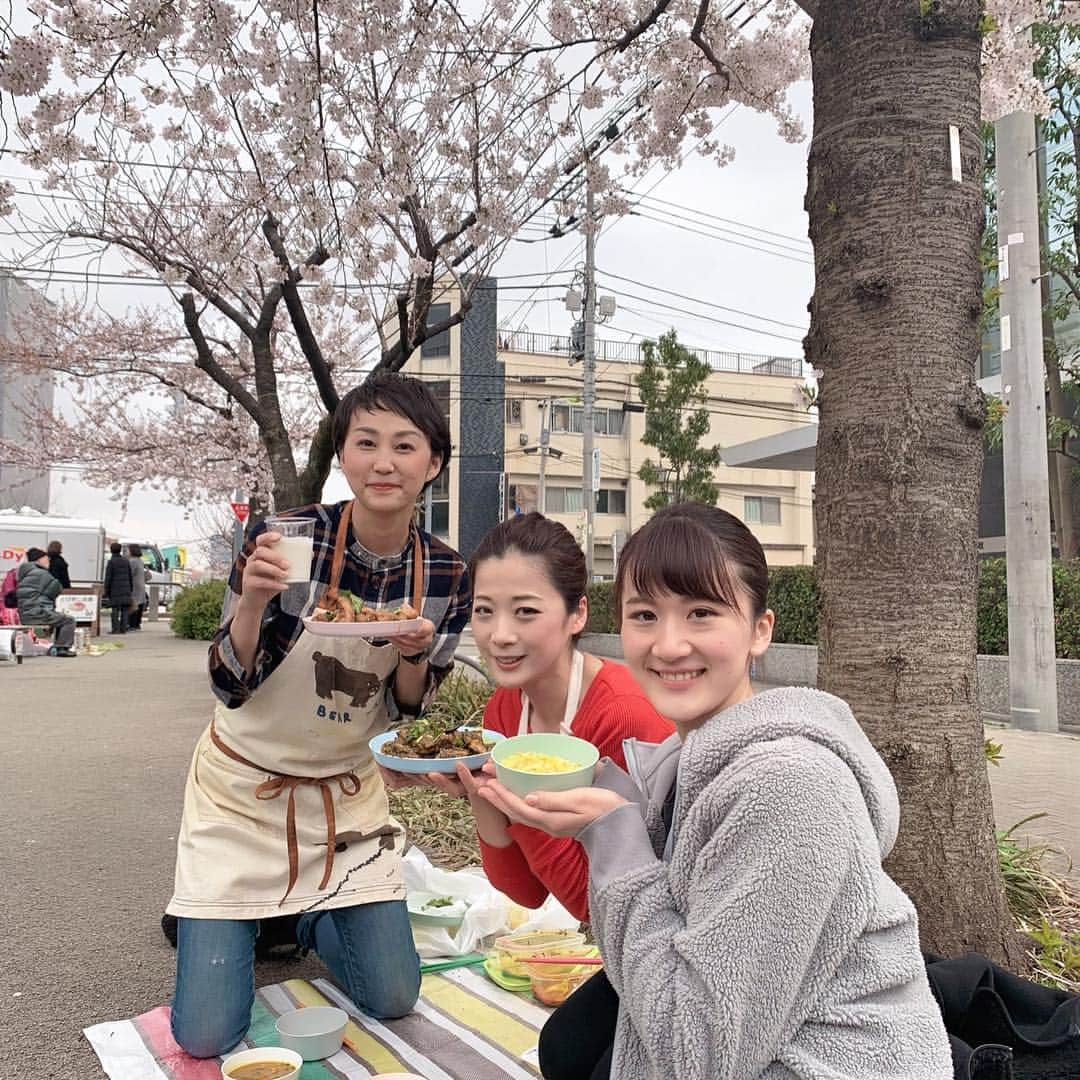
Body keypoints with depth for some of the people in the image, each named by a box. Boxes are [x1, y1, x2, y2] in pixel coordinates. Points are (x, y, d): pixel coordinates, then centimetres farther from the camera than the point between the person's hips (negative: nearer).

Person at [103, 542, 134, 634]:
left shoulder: (111, 562, -6)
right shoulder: (126, 561, 9)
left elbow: (108, 578, -8)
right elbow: (130, 576, 11)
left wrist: (106, 591, -3)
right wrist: (130, 590, 18)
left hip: (115, 589, -4)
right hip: (125, 589, 4)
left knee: (115, 609, -2)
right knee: (124, 609, 4)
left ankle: (115, 628, -6)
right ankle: (123, 628, 2)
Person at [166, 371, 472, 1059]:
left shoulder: (446, 577, -10)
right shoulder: (284, 537, -20)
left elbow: (409, 706, -1)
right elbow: (231, 687, -16)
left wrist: (414, 653, -23)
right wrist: (254, 598, -34)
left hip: (348, 792, 3)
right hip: (244, 787, -2)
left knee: (393, 998, 2)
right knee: (207, 1036, -3)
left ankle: (304, 917, 32)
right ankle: (220, 922, 30)